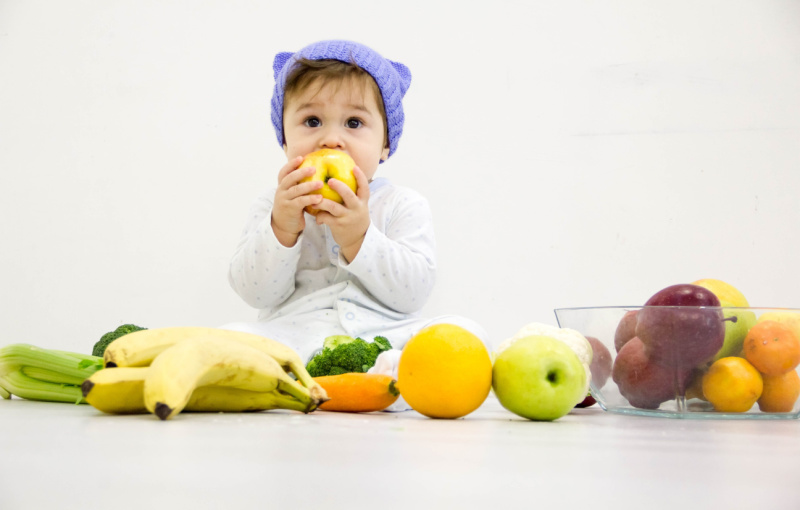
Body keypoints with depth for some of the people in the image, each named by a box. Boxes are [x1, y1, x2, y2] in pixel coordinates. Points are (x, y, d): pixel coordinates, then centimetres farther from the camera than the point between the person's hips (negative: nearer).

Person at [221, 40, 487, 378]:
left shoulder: (403, 206, 9)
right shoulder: (275, 206, 12)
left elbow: (413, 293, -5)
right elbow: (257, 293, 1)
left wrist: (359, 240, -17)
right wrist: (282, 230, -14)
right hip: (297, 336, 0)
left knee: (466, 332, -25)